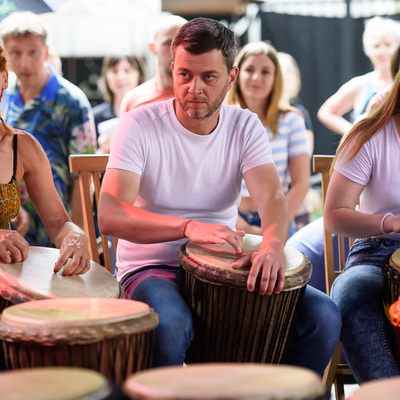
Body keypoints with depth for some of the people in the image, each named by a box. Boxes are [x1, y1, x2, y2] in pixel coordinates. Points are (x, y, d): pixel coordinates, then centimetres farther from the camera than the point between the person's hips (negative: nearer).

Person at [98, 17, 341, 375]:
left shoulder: (245, 127, 2)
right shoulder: (139, 126, -9)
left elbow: (271, 195, -13)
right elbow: (110, 216, -21)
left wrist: (272, 243, -38)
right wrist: (189, 227, -37)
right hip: (153, 267, -4)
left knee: (323, 317, -16)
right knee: (168, 326, -38)